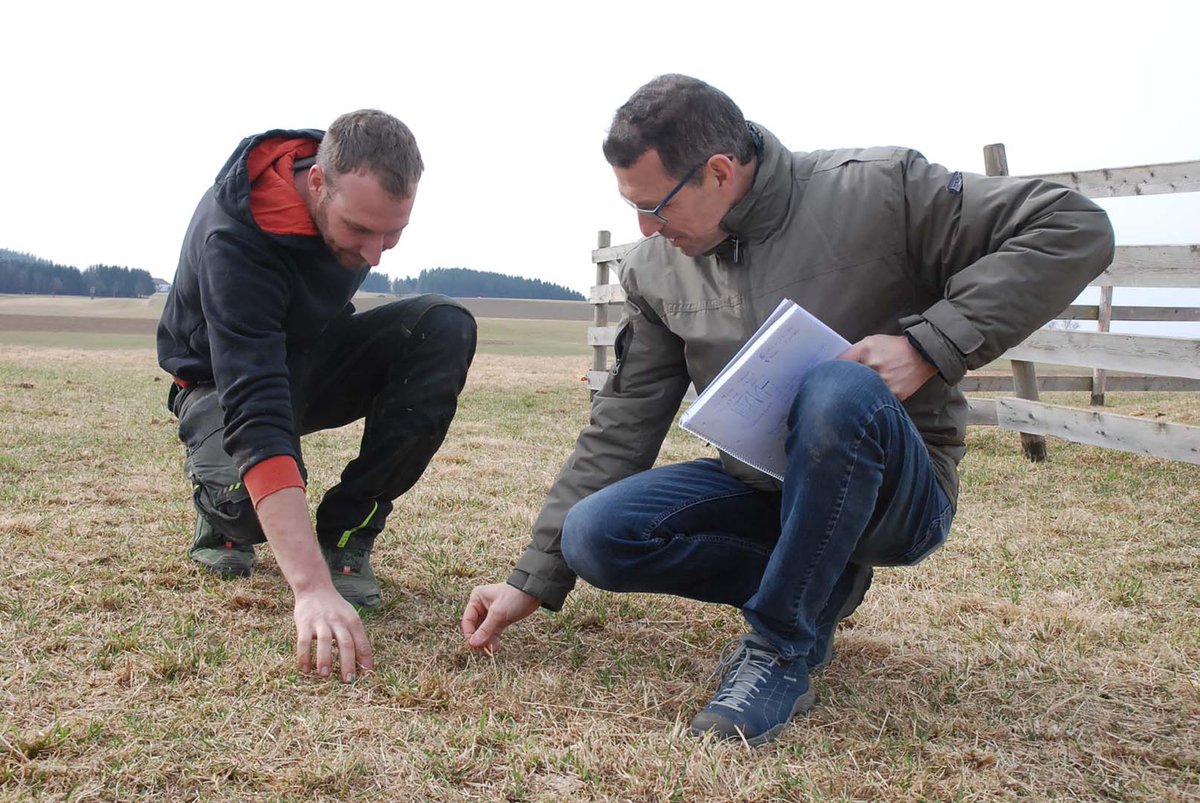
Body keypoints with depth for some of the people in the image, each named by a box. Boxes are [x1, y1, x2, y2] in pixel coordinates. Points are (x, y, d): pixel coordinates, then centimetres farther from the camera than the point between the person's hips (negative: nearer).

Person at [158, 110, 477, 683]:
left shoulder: (358, 183, -18)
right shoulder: (234, 237, -37)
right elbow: (256, 413, -47)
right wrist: (311, 587, -54)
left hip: (313, 354, 5)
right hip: (226, 381, -5)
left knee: (445, 328, -24)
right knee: (250, 495, -38)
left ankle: (343, 534, -15)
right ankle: (223, 513, 3)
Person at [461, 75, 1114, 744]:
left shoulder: (877, 190, -14)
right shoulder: (656, 269, 0)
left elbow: (1074, 229, -14)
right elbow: (621, 430, 2)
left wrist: (929, 345, -25)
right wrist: (536, 579, -1)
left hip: (900, 488, -5)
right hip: (760, 486, 5)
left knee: (840, 389, -38)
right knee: (594, 535, -18)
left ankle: (783, 650, -20)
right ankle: (819, 585, 1)